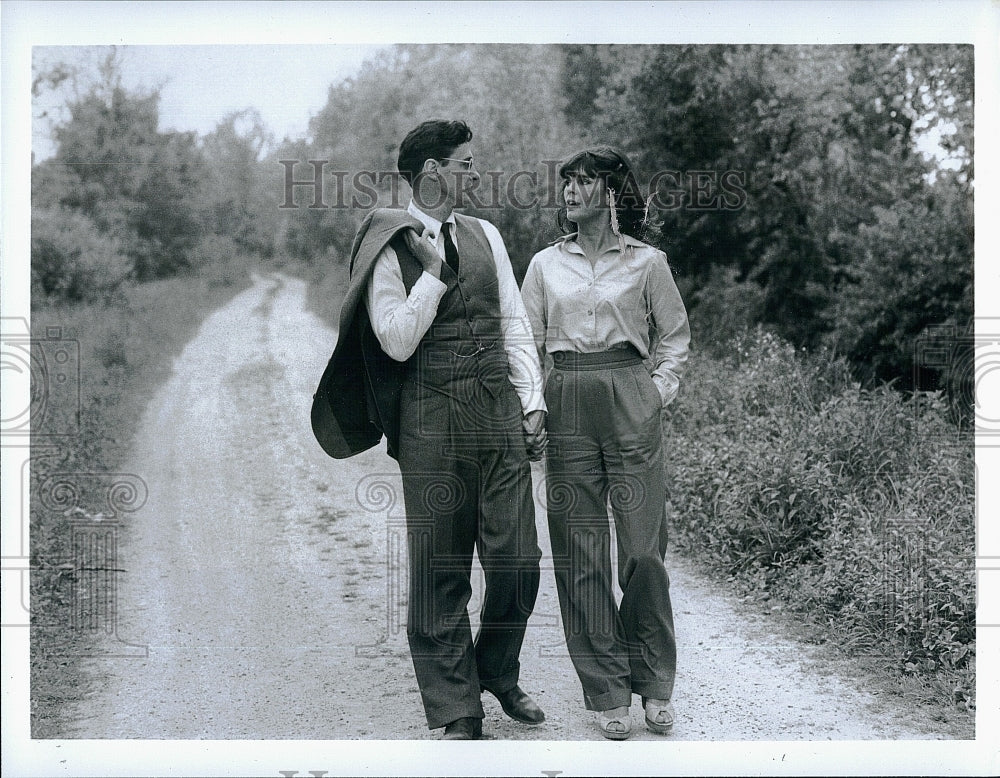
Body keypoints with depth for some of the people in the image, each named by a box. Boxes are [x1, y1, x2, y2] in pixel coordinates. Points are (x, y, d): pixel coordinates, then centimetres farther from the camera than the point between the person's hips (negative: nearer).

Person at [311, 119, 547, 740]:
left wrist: (533, 403, 6)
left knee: (518, 562, 3)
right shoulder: (390, 249, -2)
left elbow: (515, 324, 13)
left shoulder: (485, 235, 13)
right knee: (440, 572, 2)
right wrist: (434, 270, -12)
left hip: (500, 410, 4)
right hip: (432, 419, -4)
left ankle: (498, 673, 29)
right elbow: (397, 342, -10)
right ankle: (457, 710, 15)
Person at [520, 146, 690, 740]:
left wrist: (662, 388, 4)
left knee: (644, 550, -3)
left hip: (631, 402, -2)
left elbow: (676, 332, 16)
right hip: (567, 406, 2)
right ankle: (606, 692, 11)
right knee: (580, 554, 1)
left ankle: (654, 683, 16)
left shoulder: (647, 261, 6)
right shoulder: (546, 264, 12)